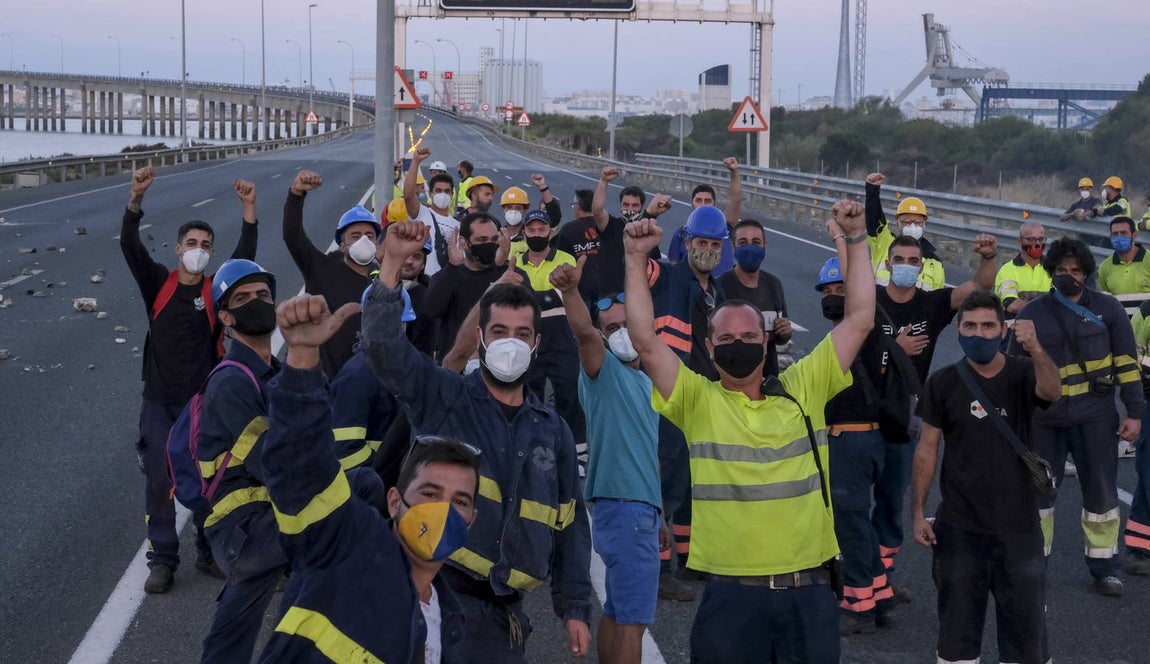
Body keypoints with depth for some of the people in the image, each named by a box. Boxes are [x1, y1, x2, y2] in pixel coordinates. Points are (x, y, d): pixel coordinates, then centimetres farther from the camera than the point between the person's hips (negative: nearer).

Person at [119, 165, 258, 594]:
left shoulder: (217, 290, 1)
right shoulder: (159, 284, 1)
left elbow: (245, 256, -12)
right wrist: (137, 197, -25)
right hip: (159, 401, 0)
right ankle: (162, 560, 6)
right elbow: (130, 245, -11)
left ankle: (210, 553, 20)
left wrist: (249, 209, -23)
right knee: (159, 481, -3)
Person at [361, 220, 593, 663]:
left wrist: (575, 609, 11)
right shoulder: (442, 398, 2)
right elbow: (382, 345, -13)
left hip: (503, 612, 4)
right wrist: (392, 263, -23)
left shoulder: (551, 430, 12)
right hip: (438, 594, -4)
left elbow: (569, 525, 15)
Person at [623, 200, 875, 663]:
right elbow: (645, 340, -9)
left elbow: (859, 319, 5)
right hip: (731, 594, -2)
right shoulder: (698, 400, 1)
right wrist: (636, 259, -13)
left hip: (809, 590, 2)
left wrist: (856, 240, 1)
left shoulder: (803, 389, 6)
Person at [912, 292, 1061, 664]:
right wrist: (918, 511, -2)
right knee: (957, 626, 11)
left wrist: (1034, 348, -47)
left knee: (1026, 625, 6)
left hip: (1018, 527, 0)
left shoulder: (1022, 375, -4)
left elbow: (1052, 391, -27)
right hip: (959, 527, 1)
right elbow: (927, 449, 3)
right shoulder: (943, 383, -2)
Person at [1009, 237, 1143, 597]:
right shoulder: (1032, 314, 3)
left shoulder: (1107, 308, 1)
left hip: (1095, 417, -1)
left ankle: (1104, 567, 18)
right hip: (1045, 418, 1)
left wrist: (1134, 412, 0)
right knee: (1038, 490, 8)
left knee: (1101, 491, 6)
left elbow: (1127, 362, 3)